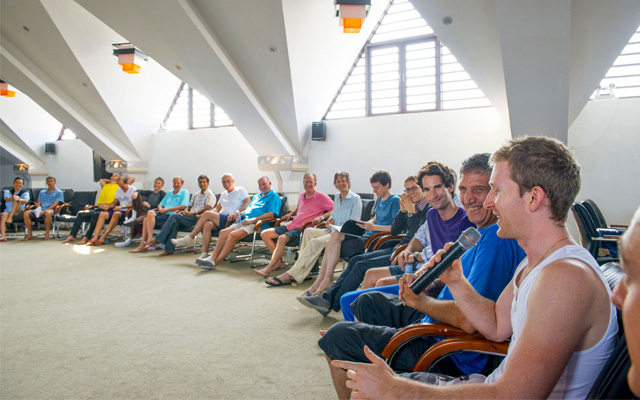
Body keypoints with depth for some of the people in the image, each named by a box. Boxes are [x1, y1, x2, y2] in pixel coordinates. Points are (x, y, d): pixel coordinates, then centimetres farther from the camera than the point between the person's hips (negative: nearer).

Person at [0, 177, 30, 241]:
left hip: (19, 212, -2)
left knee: (16, 200, -27)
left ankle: (10, 217, -40)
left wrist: (19, 199, -39)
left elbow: (26, 201, -15)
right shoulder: (8, 192, 14)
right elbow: (7, 199, -10)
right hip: (8, 211, 2)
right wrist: (12, 198, -37)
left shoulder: (25, 192, 9)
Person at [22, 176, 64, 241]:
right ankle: (30, 234, -17)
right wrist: (38, 210, -6)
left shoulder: (59, 192, 11)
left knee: (48, 213, -42)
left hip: (50, 209, -5)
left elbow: (55, 204, -2)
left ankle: (47, 233, -27)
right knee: (26, 213, -23)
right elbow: (38, 203, 18)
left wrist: (44, 211, -15)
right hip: (40, 210, 5)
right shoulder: (42, 192, 28)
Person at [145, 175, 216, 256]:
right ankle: (169, 249, -28)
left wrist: (191, 213, -19)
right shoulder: (196, 195, 30)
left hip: (198, 218, -6)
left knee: (174, 216, -26)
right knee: (174, 222, -26)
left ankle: (158, 240, -22)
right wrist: (185, 211, 3)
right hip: (190, 218, 7)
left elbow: (207, 208, -10)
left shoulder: (210, 195, 4)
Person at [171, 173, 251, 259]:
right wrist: (210, 214, 5)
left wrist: (236, 212, -18)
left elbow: (248, 203, -4)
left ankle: (189, 239, -12)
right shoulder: (223, 194, 30)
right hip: (221, 219, 6)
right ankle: (205, 254, -29)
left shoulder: (240, 190, 9)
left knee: (207, 214, -22)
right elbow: (217, 208, 27)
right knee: (207, 224, -27)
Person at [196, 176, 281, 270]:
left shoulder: (274, 197, 3)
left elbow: (271, 214, -11)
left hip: (256, 224, -8)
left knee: (233, 235, -28)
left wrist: (253, 219, -17)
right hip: (244, 221, 8)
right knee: (223, 232, -14)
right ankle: (212, 258, -19)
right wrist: (238, 214, 11)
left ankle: (215, 262, -27)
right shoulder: (256, 196, 31)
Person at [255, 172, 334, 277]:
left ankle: (268, 269, -31)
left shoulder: (321, 197, -2)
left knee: (282, 238, -35)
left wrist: (322, 217, -20)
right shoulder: (302, 196, 20)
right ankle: (279, 261, -1)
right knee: (264, 234, 2)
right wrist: (291, 213, 19)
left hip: (303, 228, -9)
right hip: (291, 225, 9)